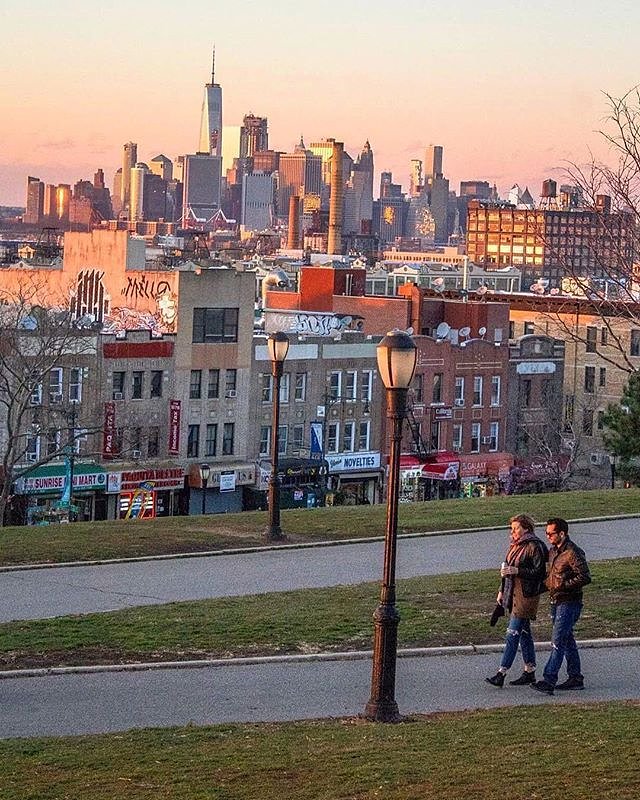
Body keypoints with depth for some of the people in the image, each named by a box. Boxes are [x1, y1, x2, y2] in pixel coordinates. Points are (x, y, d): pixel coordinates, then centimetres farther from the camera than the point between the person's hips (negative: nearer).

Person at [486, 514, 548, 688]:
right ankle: (530, 672, 19)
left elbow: (539, 572, -17)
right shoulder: (515, 545, 14)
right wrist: (502, 591, 19)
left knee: (512, 634, -9)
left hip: (526, 595, -9)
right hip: (513, 593, 9)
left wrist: (517, 571, -23)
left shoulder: (534, 547, -14)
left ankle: (501, 673, -10)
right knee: (524, 633, 13)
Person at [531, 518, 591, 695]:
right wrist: (547, 582, 7)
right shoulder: (553, 551, 13)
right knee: (567, 640, 14)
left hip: (569, 602, -10)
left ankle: (549, 680, -17)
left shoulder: (573, 553, -16)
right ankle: (575, 678, 21)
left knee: (558, 641, -13)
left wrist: (564, 585, -21)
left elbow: (585, 577, -20)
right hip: (556, 601, 10)